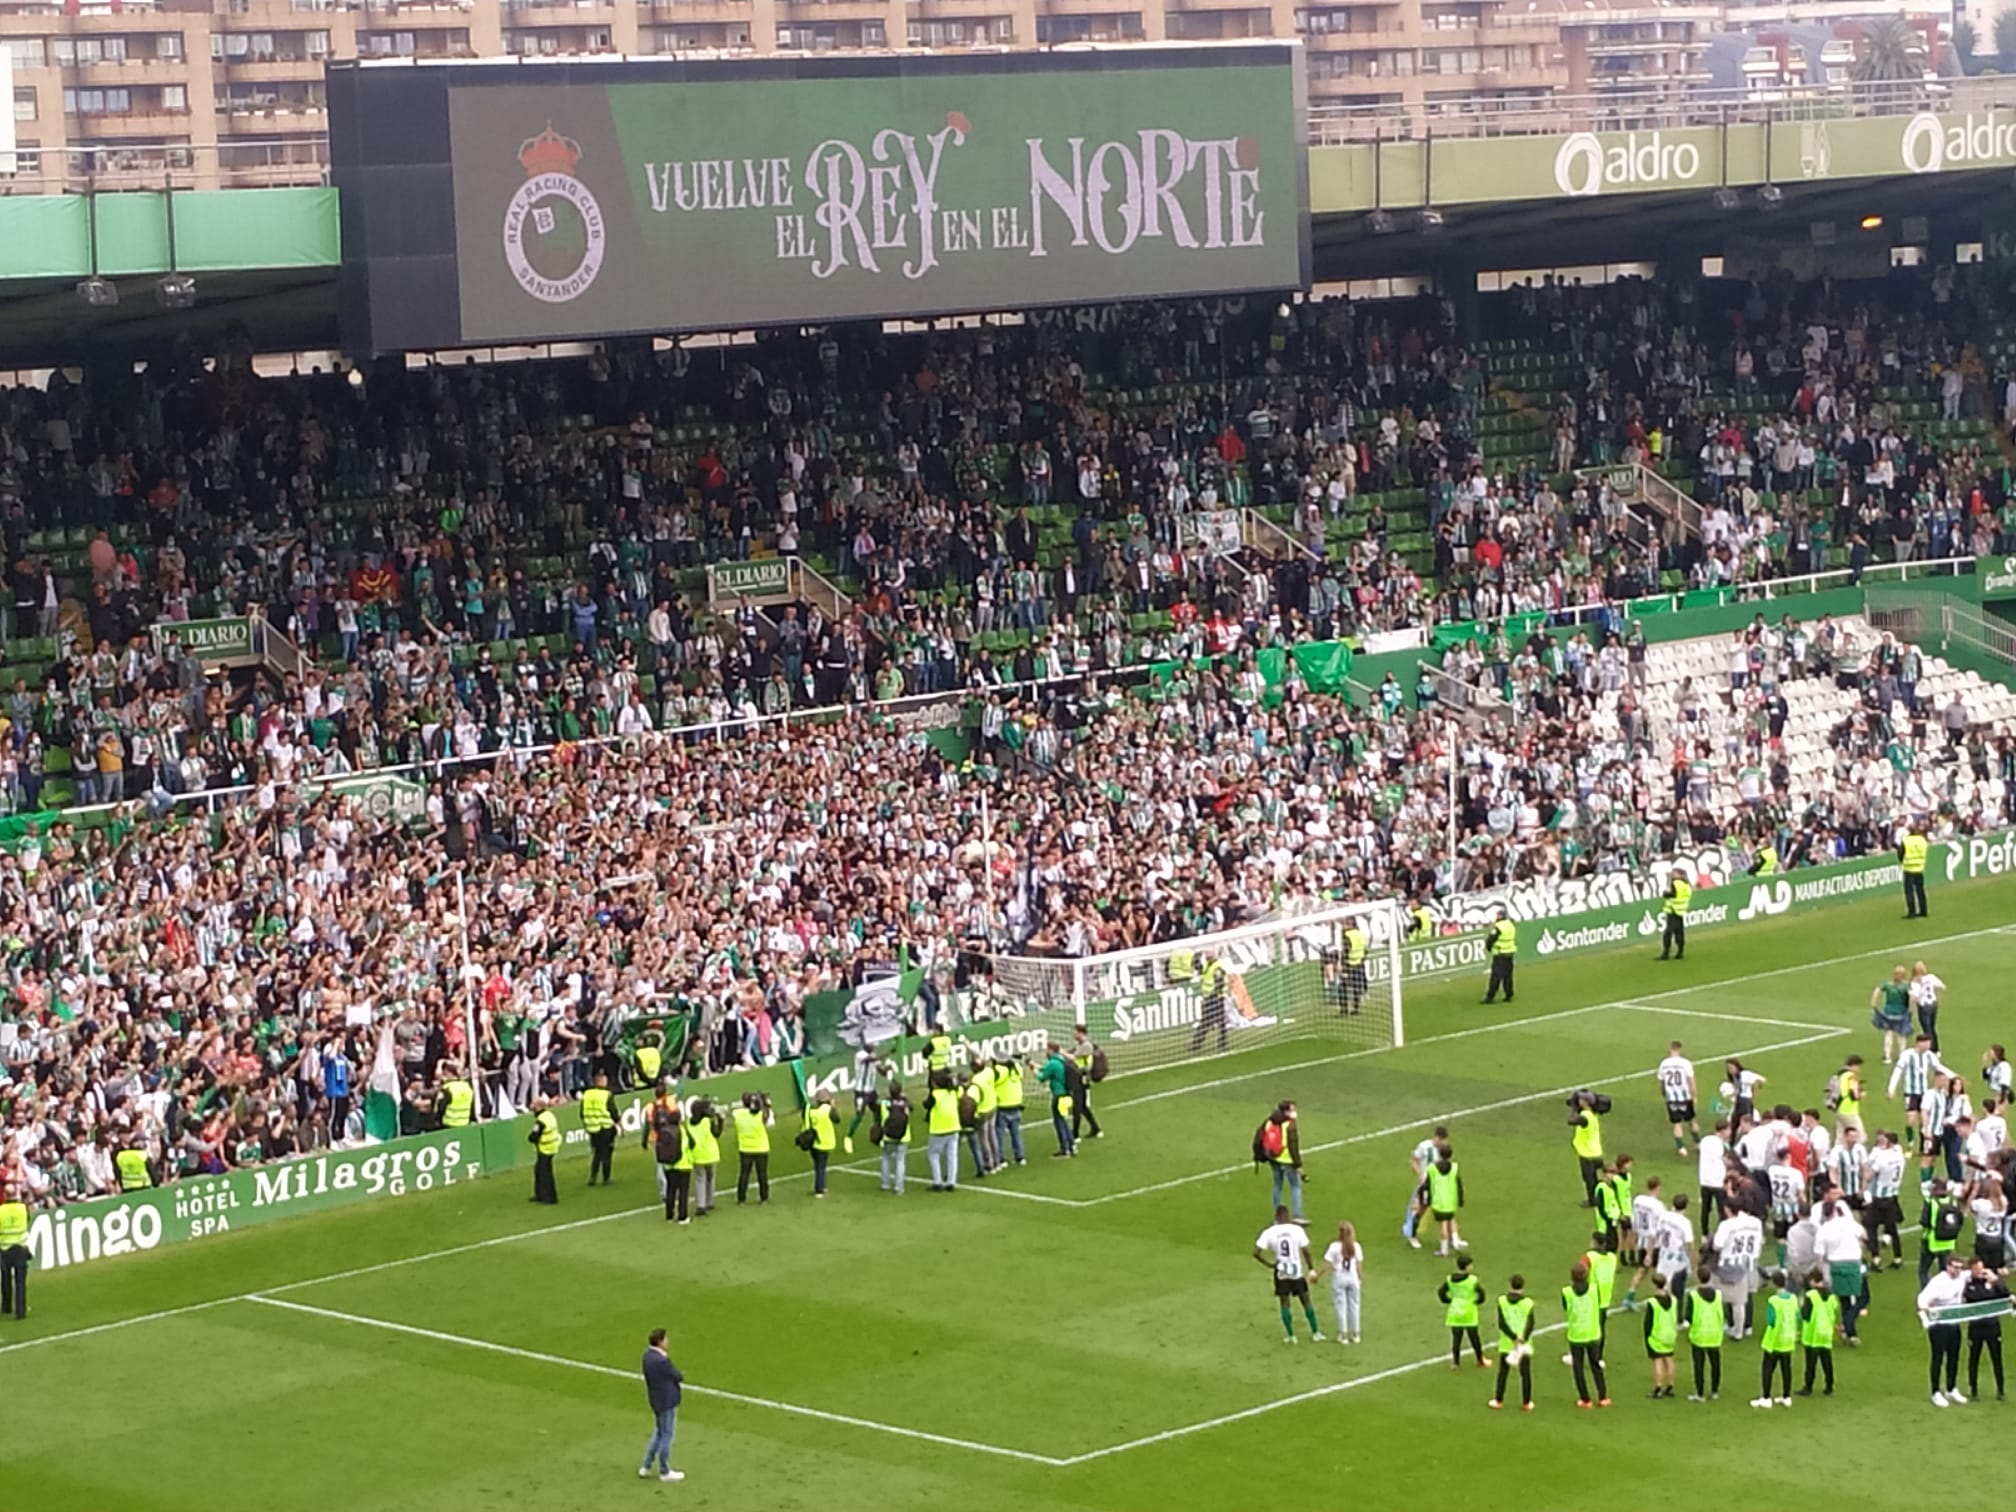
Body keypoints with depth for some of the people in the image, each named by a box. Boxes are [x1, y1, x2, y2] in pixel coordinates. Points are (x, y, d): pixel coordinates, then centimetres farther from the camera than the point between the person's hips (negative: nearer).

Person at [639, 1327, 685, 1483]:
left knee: (659, 1433, 23)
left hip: (656, 1399, 9)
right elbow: (677, 1377, -16)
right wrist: (680, 1377, 7)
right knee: (667, 1435, 6)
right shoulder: (662, 1361, -29)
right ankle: (664, 1472, 19)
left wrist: (675, 1377, -1)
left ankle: (646, 1467, 27)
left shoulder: (648, 1355, -1)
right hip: (667, 1401, -9)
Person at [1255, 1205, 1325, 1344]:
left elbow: (1256, 1252, -13)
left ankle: (1291, 1336, 11)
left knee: (1285, 1304, 11)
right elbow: (1305, 1251, -10)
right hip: (1297, 1271, 0)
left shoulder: (1269, 1232, -8)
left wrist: (1270, 1264, -1)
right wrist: (1310, 1268, 1)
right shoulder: (1297, 1229, -10)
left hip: (1281, 1273, 0)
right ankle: (1315, 1333, 17)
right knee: (1306, 1301, 12)